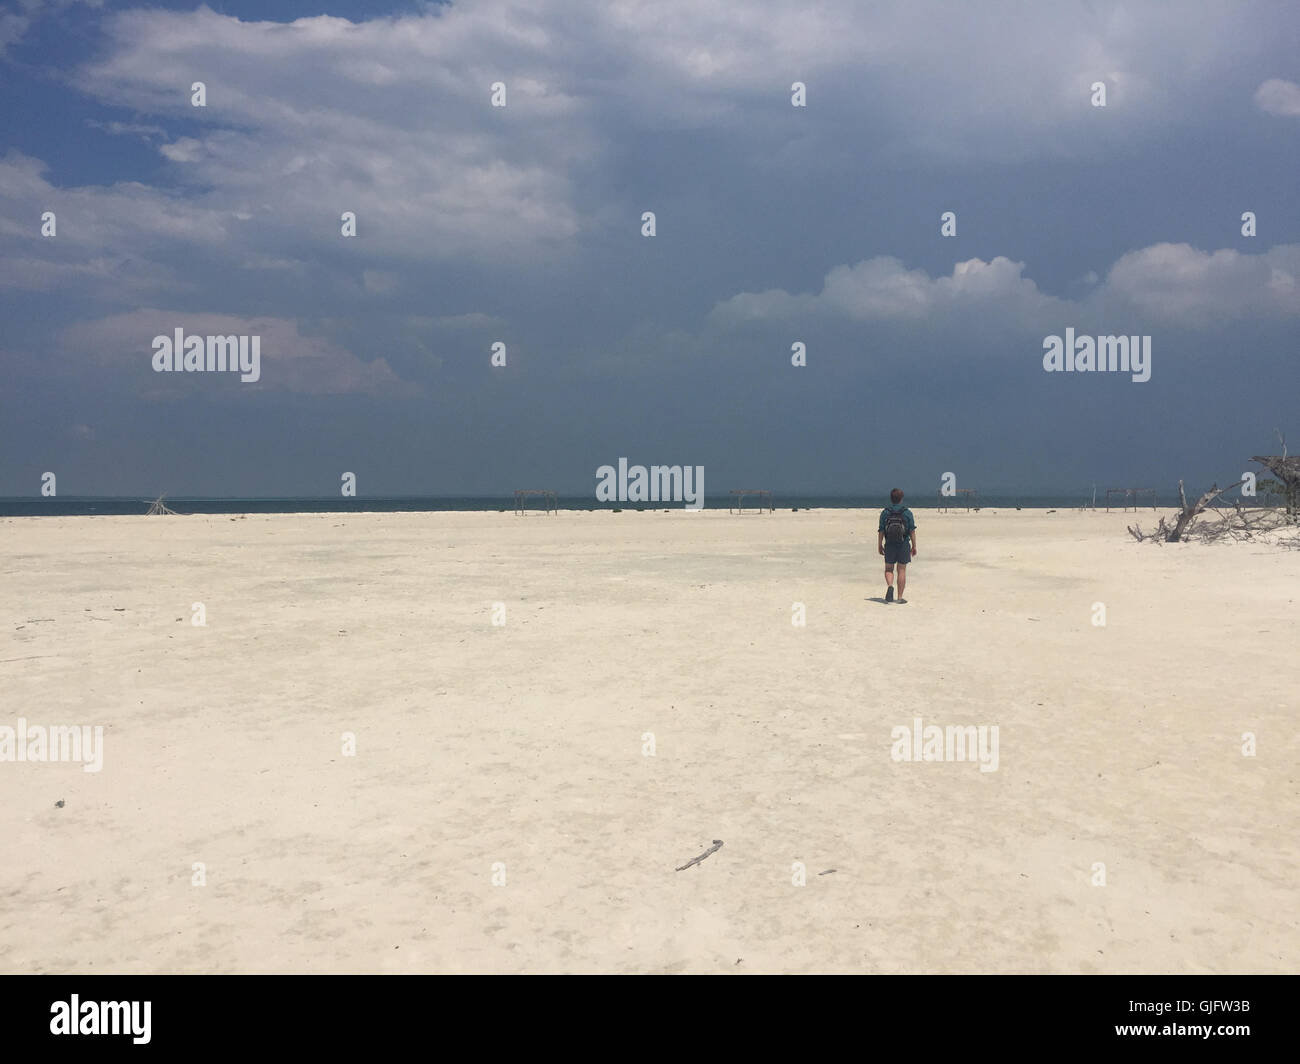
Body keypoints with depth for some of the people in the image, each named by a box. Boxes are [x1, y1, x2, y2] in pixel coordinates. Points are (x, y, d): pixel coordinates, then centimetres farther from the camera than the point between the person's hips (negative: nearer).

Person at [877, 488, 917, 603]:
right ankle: (900, 597, 7)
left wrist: (879, 545, 7)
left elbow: (881, 531, -2)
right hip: (903, 546, 0)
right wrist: (914, 546, 4)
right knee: (902, 570, 6)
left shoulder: (885, 512, -2)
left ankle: (890, 586, -15)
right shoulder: (907, 513, -4)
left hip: (889, 545, 1)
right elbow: (912, 531, -4)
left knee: (888, 569, 13)